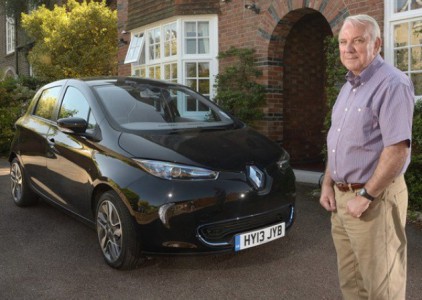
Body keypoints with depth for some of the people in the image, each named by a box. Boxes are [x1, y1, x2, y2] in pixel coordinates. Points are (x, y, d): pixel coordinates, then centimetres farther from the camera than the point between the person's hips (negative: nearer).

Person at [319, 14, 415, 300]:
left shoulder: (392, 84, -15)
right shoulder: (348, 87, 13)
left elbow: (398, 150, -22)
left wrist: (366, 196, -19)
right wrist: (328, 184, 9)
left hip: (375, 200, -8)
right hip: (342, 197, 9)